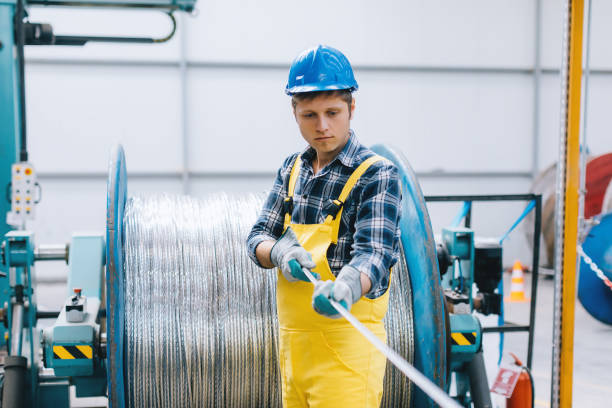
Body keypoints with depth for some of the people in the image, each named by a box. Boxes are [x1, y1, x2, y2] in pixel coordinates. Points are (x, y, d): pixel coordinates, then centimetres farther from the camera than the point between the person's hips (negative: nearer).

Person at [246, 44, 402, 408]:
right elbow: (258, 238, 10)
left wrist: (343, 288, -44)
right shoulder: (292, 169, 10)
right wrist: (278, 251, -15)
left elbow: (373, 252, -22)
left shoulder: (378, 174, -9)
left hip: (346, 345, -6)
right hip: (292, 341, 6)